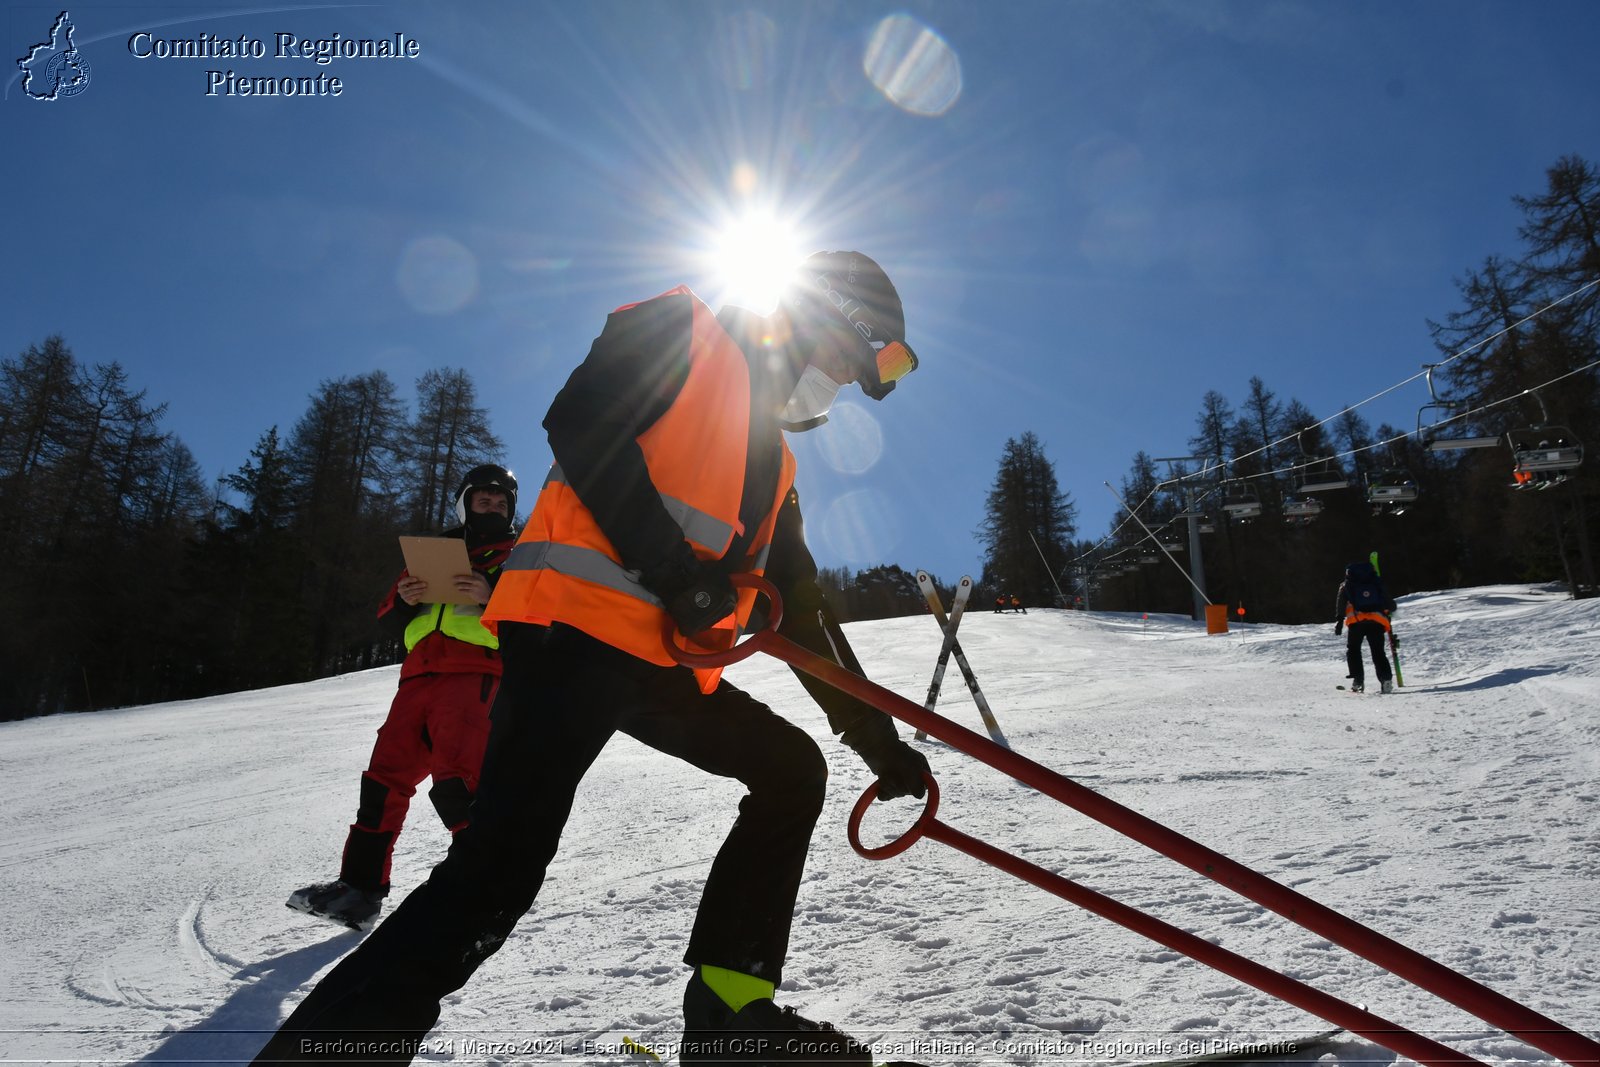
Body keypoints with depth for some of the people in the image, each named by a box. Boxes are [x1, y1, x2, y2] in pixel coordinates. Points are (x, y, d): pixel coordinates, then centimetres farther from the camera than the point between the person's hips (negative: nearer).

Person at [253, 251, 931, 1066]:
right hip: (575, 627, -9)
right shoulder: (677, 330, 6)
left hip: (664, 665, 9)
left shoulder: (772, 457, 26)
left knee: (793, 771, 11)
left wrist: (879, 738, 20)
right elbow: (579, 426, -12)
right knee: (500, 868, -18)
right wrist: (675, 568, -18)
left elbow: (802, 611, 23)